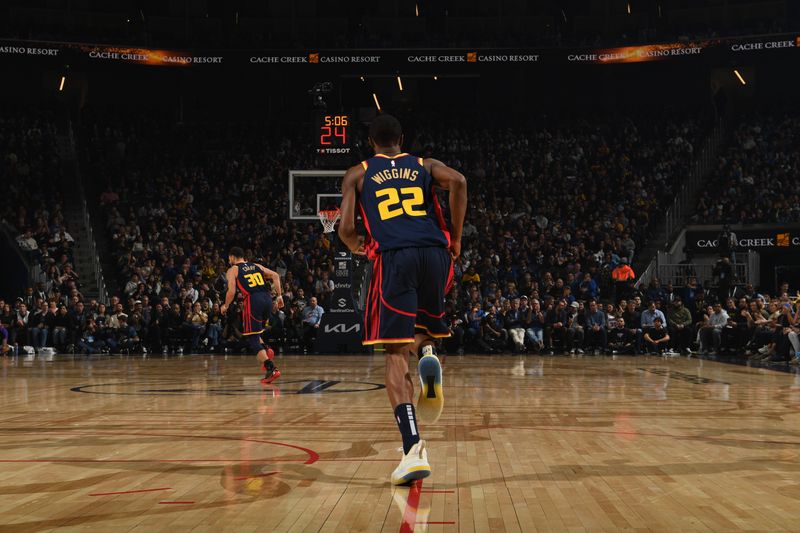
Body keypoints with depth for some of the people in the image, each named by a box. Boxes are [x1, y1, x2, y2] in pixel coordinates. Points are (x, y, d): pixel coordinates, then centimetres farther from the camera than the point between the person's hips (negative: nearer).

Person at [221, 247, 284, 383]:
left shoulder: (232, 270, 9)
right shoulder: (256, 266, 23)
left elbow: (231, 291, -3)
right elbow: (275, 276, 11)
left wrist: (225, 306, 13)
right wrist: (279, 295, 9)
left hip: (253, 300, -6)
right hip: (267, 299, 6)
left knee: (252, 338, 0)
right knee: (253, 330, 29)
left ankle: (271, 369, -14)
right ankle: (266, 350, 8)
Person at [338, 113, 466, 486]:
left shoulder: (357, 174, 21)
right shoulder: (425, 165, 23)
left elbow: (345, 229, 9)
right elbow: (457, 181, 1)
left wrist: (357, 247, 31)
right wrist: (456, 237, 8)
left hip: (393, 257, -2)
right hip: (435, 253, 2)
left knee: (396, 354, -4)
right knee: (422, 325, 30)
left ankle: (413, 450, -20)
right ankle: (428, 353, -7)